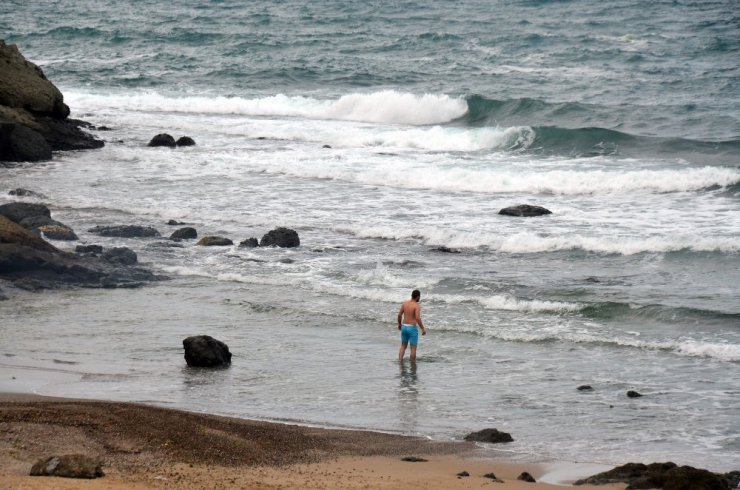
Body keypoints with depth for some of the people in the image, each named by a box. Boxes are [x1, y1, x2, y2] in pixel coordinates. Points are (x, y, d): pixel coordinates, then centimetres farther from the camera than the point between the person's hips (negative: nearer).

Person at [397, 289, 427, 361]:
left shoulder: (405, 303, 3)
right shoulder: (417, 306, -15)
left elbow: (399, 315, 8)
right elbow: (417, 318, -24)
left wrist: (399, 324, 25)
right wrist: (423, 329, -17)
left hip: (404, 327, 6)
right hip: (412, 328, -6)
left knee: (403, 346, 18)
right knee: (413, 348, 3)